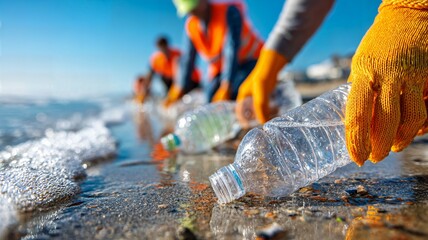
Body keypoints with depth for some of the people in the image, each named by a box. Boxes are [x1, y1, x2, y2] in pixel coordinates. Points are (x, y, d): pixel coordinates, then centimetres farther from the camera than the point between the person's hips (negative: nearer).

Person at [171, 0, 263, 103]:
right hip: (220, 70, 6)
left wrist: (226, 86, -36)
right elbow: (187, 60, -2)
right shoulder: (190, 26, -6)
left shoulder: (229, 10, -21)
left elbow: (232, 49, -29)